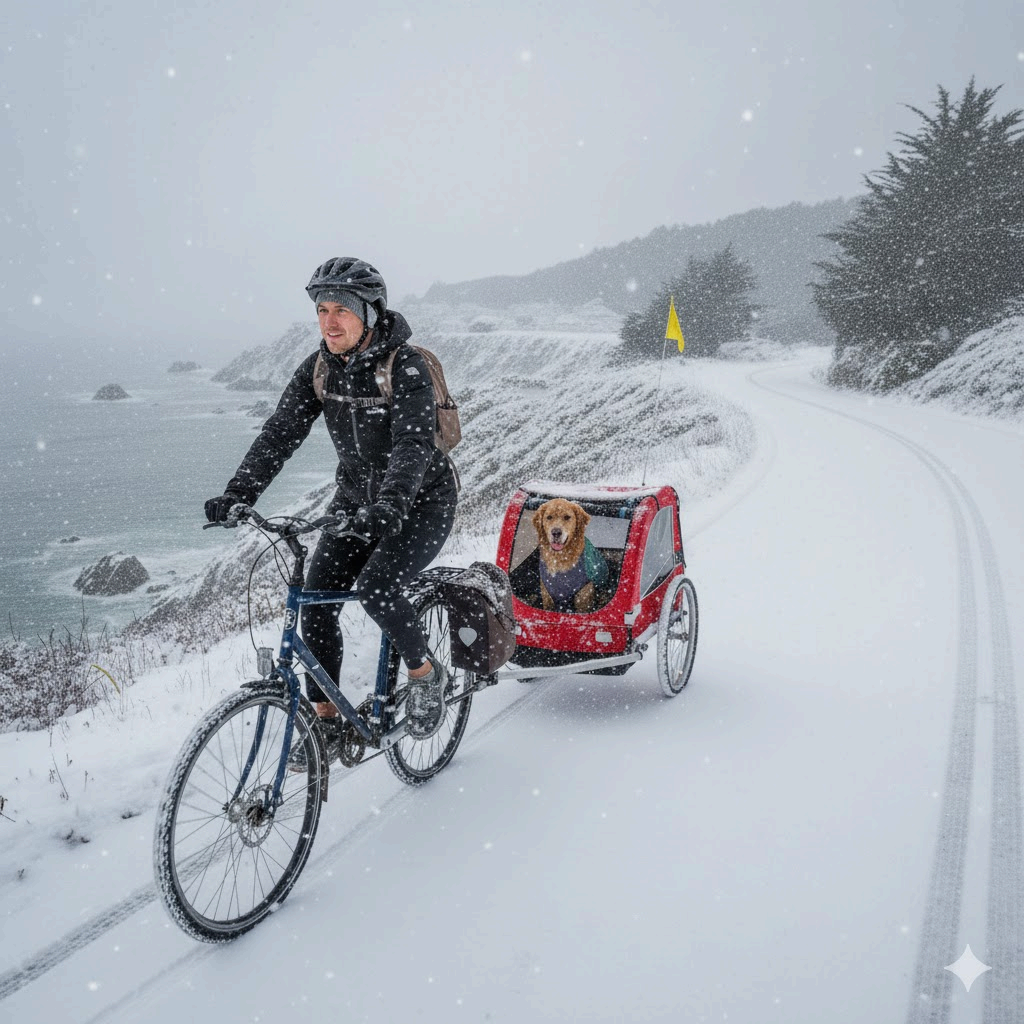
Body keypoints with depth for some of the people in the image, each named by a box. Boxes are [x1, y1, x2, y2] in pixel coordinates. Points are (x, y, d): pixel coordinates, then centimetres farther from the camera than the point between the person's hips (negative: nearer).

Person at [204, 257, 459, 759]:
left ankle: (424, 672, 2)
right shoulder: (318, 367, -4)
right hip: (356, 498, 6)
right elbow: (280, 433, -12)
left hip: (420, 500, -6)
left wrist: (388, 506, -51)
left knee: (376, 588, -27)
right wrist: (237, 494, -26)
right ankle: (327, 722, 8)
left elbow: (414, 445, -34)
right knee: (315, 602, -6)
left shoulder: (406, 367, -21)